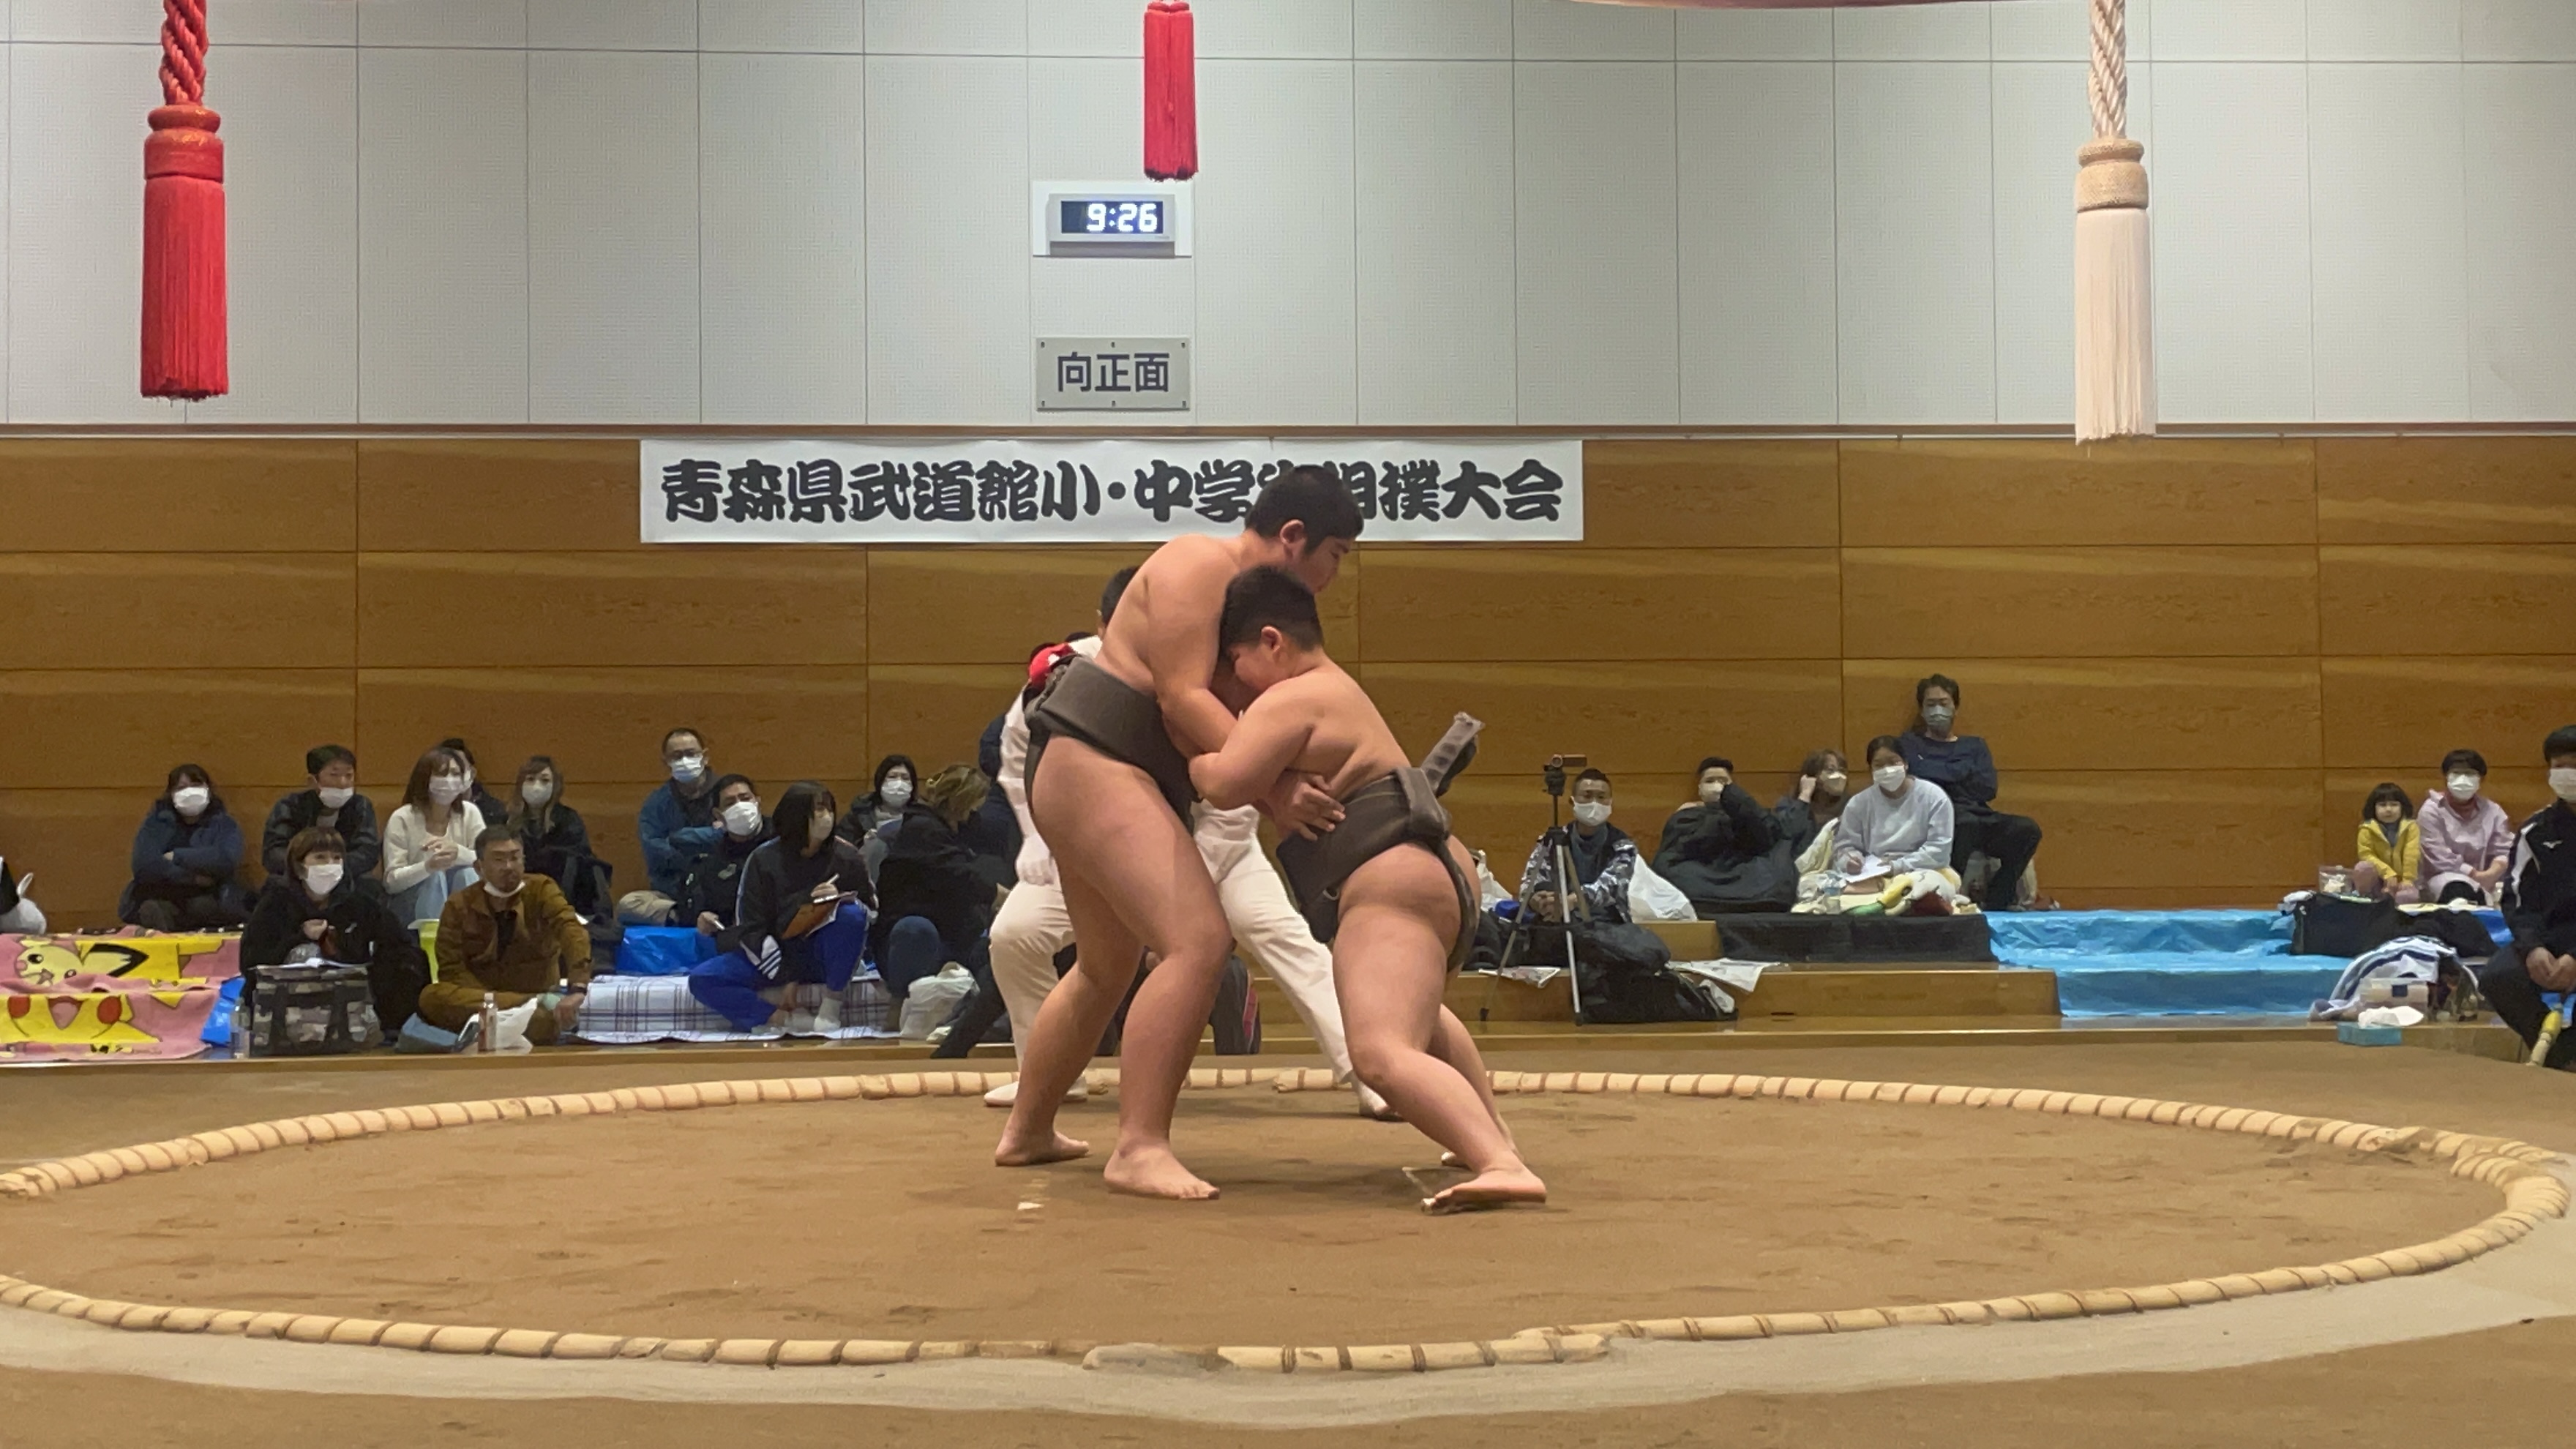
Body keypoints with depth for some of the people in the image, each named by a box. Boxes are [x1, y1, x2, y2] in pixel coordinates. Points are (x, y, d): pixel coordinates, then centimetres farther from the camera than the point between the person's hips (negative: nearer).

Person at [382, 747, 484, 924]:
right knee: (434, 877, -30)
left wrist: (457, 852, -30)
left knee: (467, 873, -26)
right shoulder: (402, 819, -10)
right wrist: (427, 866, -36)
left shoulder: (469, 813, -2)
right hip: (411, 905, -2)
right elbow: (391, 882, -16)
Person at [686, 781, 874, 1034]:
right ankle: (783, 1017, -33)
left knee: (851, 914, -32)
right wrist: (786, 979, -16)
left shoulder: (846, 857, -4)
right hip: (775, 956, 1)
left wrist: (837, 901, -23)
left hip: (825, 958, 0)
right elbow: (750, 928, -7)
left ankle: (831, 1005, -23)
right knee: (701, 979, -22)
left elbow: (871, 909, -1)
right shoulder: (764, 859, -6)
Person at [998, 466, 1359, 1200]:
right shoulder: (1199, 567, -12)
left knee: (1106, 968, 24)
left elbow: (1244, 719, 12)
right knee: (1199, 942, -23)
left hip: (1088, 778, 12)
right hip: (1092, 761, -12)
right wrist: (1273, 786, -27)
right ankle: (1140, 1148, -25)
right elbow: (1182, 698, -20)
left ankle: (1026, 1132, 37)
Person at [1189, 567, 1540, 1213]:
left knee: (1383, 1055, -28)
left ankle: (1504, 1167, -47)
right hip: (1444, 876, 12)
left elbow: (1226, 784, -20)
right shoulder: (1334, 688, 23)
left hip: (1391, 886, -12)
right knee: (1416, 1009, 40)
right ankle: (1494, 1135, 49)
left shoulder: (1290, 700, -10)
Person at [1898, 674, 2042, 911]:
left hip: (1979, 815, 4)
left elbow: (1988, 789, 9)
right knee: (1967, 823, -40)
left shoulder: (1974, 746, 28)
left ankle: (1993, 902, -22)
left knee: (2027, 829, -26)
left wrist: (1942, 777, 5)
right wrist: (1962, 772, 5)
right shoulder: (1909, 745, 21)